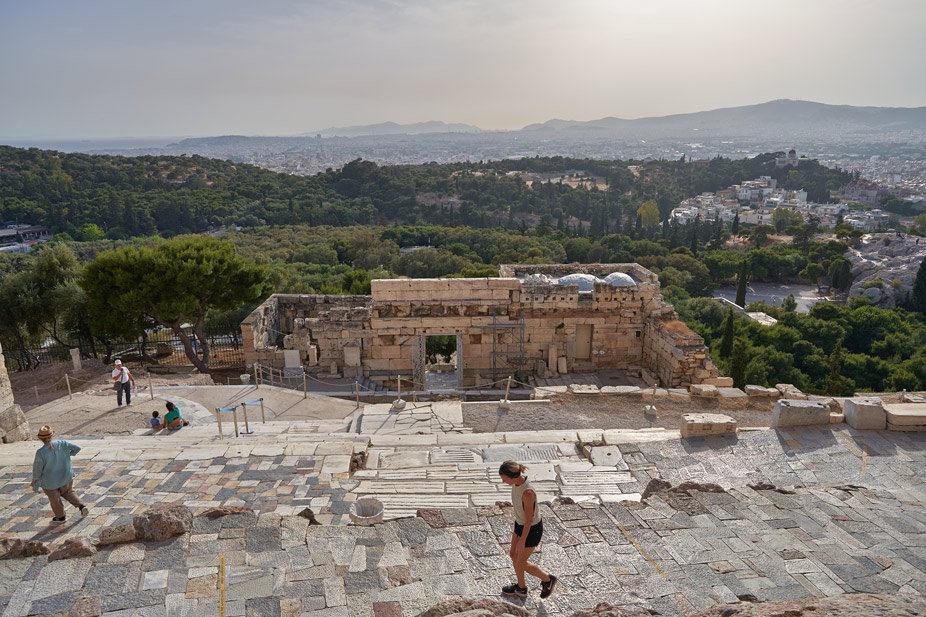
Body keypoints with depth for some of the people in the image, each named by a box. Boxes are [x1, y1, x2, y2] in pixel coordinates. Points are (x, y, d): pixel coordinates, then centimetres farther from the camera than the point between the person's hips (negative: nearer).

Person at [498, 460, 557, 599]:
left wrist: (522, 541, -15)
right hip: (520, 523, 8)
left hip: (532, 529, -8)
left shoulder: (527, 493, -38)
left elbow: (529, 519, -26)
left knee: (521, 563, 11)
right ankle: (521, 588, 44)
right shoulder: (517, 482, -12)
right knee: (513, 555, 21)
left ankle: (548, 579, 35)